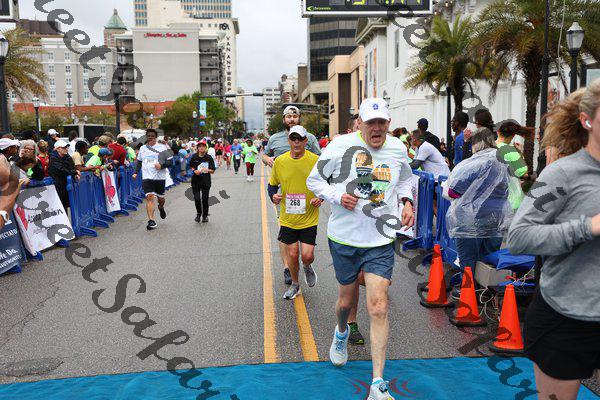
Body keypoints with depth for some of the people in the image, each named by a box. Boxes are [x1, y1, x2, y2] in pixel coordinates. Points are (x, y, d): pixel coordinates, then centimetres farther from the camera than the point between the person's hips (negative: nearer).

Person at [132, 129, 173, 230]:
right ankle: (151, 221, -15)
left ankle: (161, 208, 49)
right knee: (149, 197, -12)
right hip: (147, 177, 1)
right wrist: (136, 172, 11)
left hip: (160, 177, -1)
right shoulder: (142, 148, 12)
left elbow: (170, 161, -3)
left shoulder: (162, 147, -1)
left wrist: (161, 165, -20)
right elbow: (139, 162, 24)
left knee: (160, 197, 11)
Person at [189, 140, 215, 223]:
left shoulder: (209, 158, -1)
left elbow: (212, 171, 0)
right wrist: (195, 171, -5)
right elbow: (191, 167, 15)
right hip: (196, 181, 1)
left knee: (205, 199, 2)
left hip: (206, 182, -1)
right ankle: (198, 213, 23)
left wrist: (207, 170, -20)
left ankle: (205, 215, 22)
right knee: (197, 198, -4)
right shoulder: (194, 157, 2)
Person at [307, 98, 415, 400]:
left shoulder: (398, 149, 4)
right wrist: (337, 196, -16)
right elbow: (313, 179, 1)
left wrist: (407, 202, 6)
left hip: (381, 241, 1)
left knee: (378, 308, -7)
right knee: (346, 300, 16)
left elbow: (405, 179, 25)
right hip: (344, 238, -1)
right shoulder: (341, 145, -8)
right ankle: (341, 332, 54)